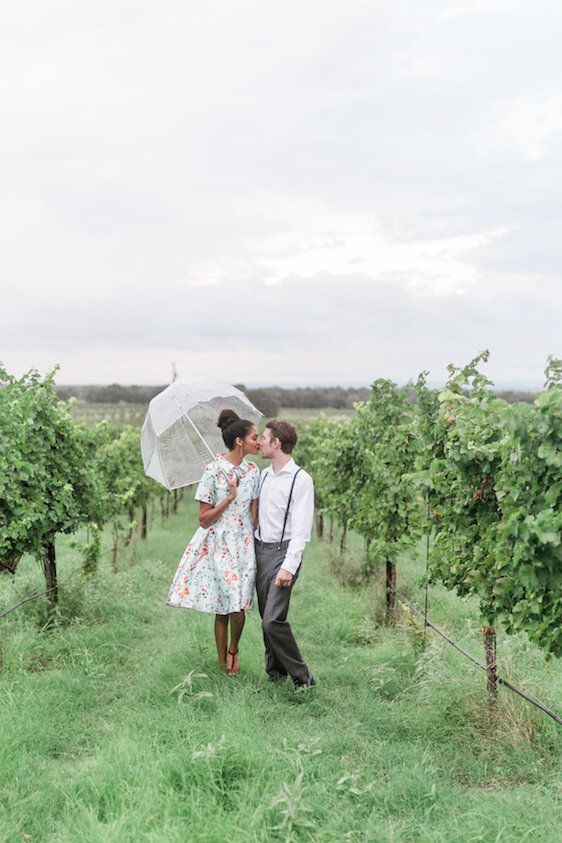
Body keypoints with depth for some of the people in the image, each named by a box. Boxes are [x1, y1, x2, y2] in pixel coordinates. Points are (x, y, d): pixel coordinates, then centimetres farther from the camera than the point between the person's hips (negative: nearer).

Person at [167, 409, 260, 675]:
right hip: (218, 545, -3)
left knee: (238, 608, -5)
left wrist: (254, 541, 5)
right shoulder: (213, 470, -10)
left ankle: (233, 650, 22)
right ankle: (224, 664, 18)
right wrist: (230, 498, -16)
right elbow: (204, 519, -8)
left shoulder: (253, 471, 5)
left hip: (244, 544, 4)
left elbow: (254, 512, 12)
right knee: (222, 609, 1)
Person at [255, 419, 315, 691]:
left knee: (273, 620, -15)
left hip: (282, 552, -7)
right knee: (266, 618, 10)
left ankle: (302, 677, -2)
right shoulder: (264, 475, 13)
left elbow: (301, 529, -15)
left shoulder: (301, 479, -10)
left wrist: (289, 567, -21)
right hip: (260, 551, 7)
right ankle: (275, 671, 22)